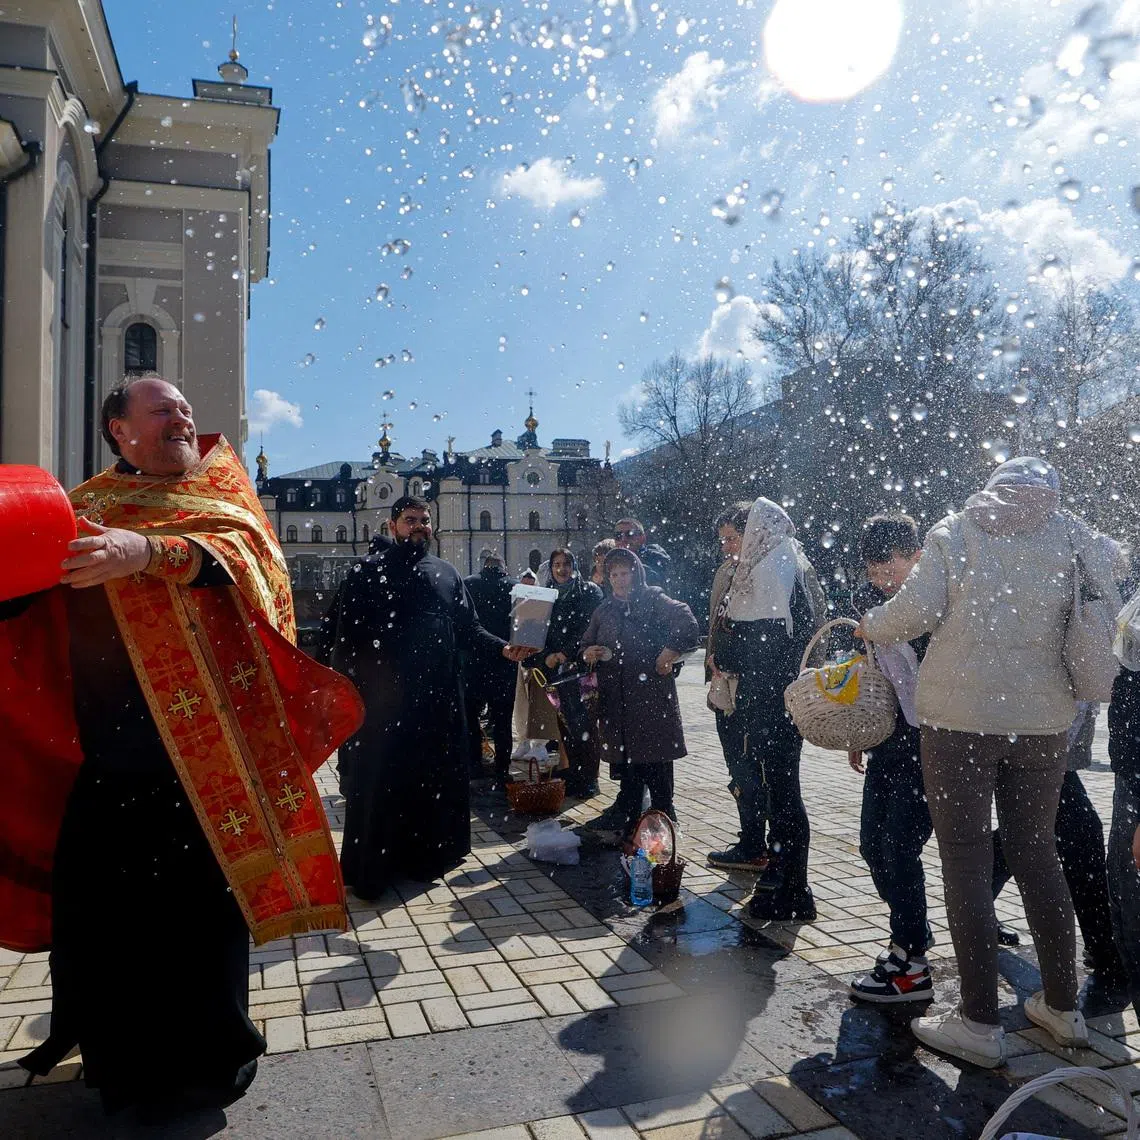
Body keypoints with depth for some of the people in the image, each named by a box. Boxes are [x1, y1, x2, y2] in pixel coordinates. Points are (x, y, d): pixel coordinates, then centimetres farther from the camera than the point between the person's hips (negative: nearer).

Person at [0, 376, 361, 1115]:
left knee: (200, 899, 2)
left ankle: (206, 1064, 22)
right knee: (96, 900, 7)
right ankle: (115, 1053, 31)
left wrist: (148, 550, -29)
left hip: (201, 743, -2)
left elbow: (245, 550, -12)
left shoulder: (223, 493, 9)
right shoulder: (86, 508, 13)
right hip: (104, 747, 2)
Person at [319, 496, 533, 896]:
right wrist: (343, 681, -13)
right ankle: (371, 870, 14)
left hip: (437, 696, 3)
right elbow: (343, 631, -2)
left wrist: (501, 648, -5)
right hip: (382, 698, -3)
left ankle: (425, 858, 24)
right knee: (377, 782, 1)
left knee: (433, 778, 9)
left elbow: (469, 629, 11)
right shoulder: (368, 571, 4)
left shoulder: (447, 574, 13)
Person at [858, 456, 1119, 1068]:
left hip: (958, 713, -3)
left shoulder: (954, 529, 1)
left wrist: (869, 624, 8)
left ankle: (979, 1023, 8)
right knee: (1036, 851, 16)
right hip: (1043, 716, 4)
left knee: (966, 859, 3)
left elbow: (919, 610, -9)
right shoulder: (1071, 532, 9)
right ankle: (1063, 1007, 27)